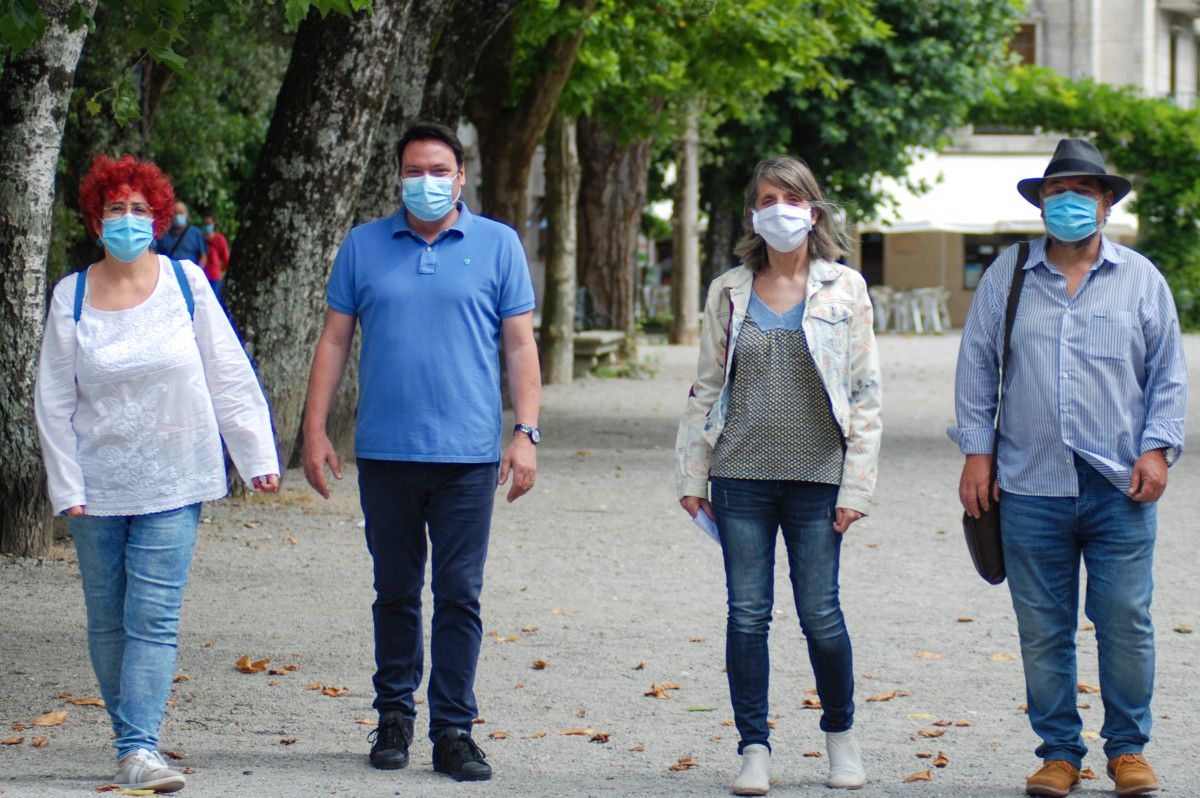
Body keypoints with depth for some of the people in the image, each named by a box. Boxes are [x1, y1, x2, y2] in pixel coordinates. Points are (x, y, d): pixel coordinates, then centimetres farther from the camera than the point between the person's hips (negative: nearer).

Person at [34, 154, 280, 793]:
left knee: (153, 618, -9)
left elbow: (229, 375, 3)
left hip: (172, 482, -1)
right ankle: (129, 737, 19)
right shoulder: (71, 298, 1)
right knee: (107, 621, 6)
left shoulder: (184, 284, -1)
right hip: (98, 487, 1)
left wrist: (257, 455, 2)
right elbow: (53, 399, 4)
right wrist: (65, 486, -2)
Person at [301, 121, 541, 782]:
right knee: (395, 594, 9)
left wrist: (526, 432, -4)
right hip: (385, 453, 1)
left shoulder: (498, 244, 5)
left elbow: (519, 344, 5)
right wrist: (314, 428, 4)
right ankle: (394, 716, 20)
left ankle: (453, 729, 5)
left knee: (459, 596, -1)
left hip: (467, 454, -1)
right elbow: (334, 340, 11)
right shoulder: (363, 246, 9)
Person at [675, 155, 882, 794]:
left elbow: (865, 392, 1)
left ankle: (840, 733, 22)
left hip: (816, 477, -2)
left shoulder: (844, 289, 3)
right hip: (742, 477, 2)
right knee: (747, 615, 1)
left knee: (820, 614, 1)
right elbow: (706, 388, 12)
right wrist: (691, 473, 6)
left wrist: (856, 484, -5)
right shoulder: (729, 292, 8)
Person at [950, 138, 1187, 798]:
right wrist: (976, 451, 5)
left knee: (1126, 624, -2)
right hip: (1032, 489, 1)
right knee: (1043, 631, 3)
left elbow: (1167, 372, 10)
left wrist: (1157, 448, -1)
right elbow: (977, 366, 12)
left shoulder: (1140, 278, 8)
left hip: (1120, 489, -1)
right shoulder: (1006, 277, 9)